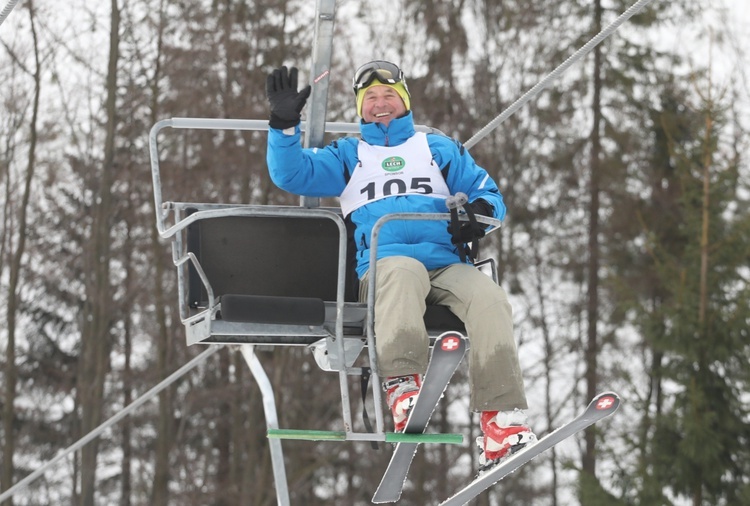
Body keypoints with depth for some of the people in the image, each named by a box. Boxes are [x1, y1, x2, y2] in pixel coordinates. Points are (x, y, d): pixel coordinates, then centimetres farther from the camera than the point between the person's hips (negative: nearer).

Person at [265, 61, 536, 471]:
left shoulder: (440, 149, 31)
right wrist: (284, 126, -3)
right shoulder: (348, 156, 29)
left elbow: (487, 192, 24)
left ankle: (501, 423, -42)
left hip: (447, 264, 2)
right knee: (404, 270, -40)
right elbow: (292, 174, 15)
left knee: (488, 297, -32)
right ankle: (403, 386, -58)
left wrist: (480, 212, -1)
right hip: (383, 264, -2)